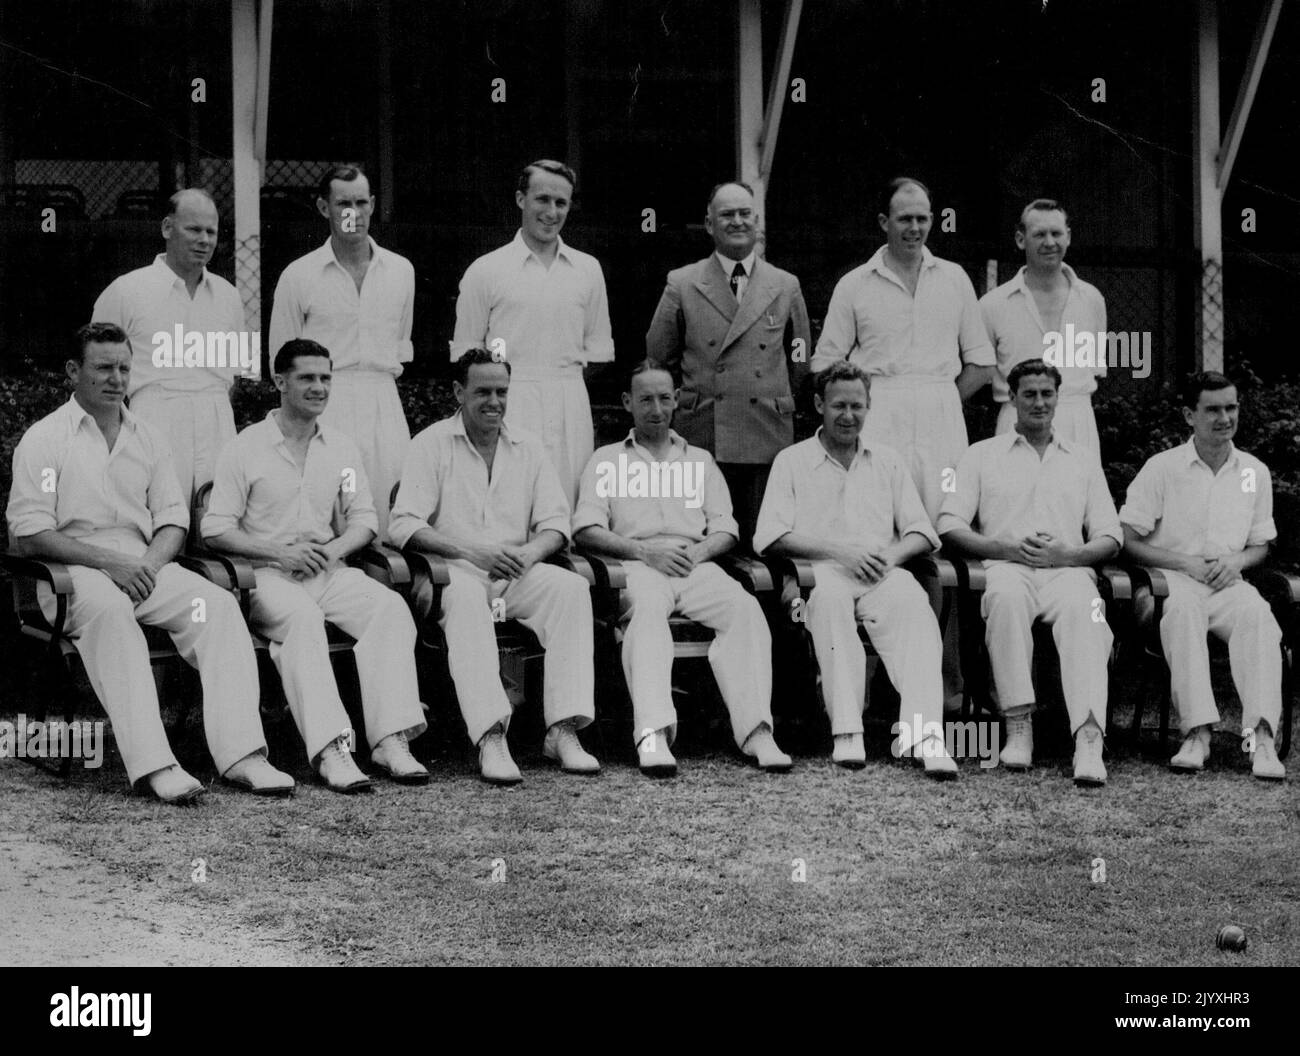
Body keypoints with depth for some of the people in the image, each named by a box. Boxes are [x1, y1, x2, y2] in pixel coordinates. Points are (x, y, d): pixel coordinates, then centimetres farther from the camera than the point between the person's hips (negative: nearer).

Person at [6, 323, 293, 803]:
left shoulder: (147, 438, 18)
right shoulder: (44, 439, 2)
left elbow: (173, 521, 15)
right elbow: (29, 536, -6)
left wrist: (149, 563, -8)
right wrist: (109, 561, -16)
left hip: (145, 565, 5)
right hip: (73, 569, -5)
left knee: (219, 604, -23)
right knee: (110, 610, -39)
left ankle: (241, 754, -31)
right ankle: (153, 764, -47)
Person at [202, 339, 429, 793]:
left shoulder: (342, 448, 16)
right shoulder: (246, 448, 2)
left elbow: (363, 520, 17)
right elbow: (216, 529, -2)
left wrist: (334, 549, -6)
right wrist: (280, 552, -15)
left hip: (330, 570, 4)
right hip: (268, 575, -4)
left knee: (391, 607, -25)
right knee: (302, 617, -37)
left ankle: (391, 740, -34)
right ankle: (330, 748, -47)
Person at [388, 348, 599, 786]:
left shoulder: (527, 447, 16)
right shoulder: (431, 444, 2)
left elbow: (554, 521, 11)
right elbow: (402, 525, -8)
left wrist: (530, 552, -14)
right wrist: (472, 552, -20)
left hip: (516, 574, 4)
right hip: (451, 572, -4)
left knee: (571, 587, -26)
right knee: (466, 598, -39)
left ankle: (564, 730, -31)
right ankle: (490, 738, -46)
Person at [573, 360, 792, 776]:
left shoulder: (700, 460, 29)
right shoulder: (607, 460, 20)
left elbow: (725, 529, 19)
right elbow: (587, 529, 5)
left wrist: (699, 551, -4)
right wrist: (645, 551, -9)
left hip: (696, 564, 3)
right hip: (637, 567, -3)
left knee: (745, 608, -30)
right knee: (647, 606, -39)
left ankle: (755, 730, -40)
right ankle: (653, 734, -53)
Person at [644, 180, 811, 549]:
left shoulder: (786, 287, 11)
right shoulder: (681, 285, 6)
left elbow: (800, 360, 20)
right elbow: (658, 358, 12)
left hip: (768, 438, 1)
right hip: (702, 438, -1)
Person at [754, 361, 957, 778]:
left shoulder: (888, 460, 24)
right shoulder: (792, 462, 15)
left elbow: (920, 532, 17)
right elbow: (771, 537, 2)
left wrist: (892, 555, -7)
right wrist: (839, 551, -11)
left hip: (882, 575, 2)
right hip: (820, 572, -2)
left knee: (913, 605, -34)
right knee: (830, 600, -39)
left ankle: (925, 734, -49)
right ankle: (846, 734, -43)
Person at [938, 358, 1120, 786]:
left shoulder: (1083, 461, 26)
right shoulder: (982, 455, 21)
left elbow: (1110, 537, 17)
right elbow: (950, 526, 9)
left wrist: (1070, 554, -5)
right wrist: (1004, 547, -8)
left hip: (1068, 568, 1)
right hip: (1007, 565, -1)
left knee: (1081, 609, -36)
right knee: (1006, 596, -39)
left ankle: (1088, 739, -51)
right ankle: (1018, 724, -36)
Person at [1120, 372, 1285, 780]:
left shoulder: (1255, 472, 13)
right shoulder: (1162, 468, 2)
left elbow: (1261, 545, 22)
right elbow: (1127, 540, 0)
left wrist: (1236, 561, -2)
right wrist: (1186, 563, -11)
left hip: (1227, 582, 3)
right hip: (1172, 579, -3)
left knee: (1258, 615, -32)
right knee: (1182, 609, -38)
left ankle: (1261, 733, -42)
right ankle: (1197, 732, -43)